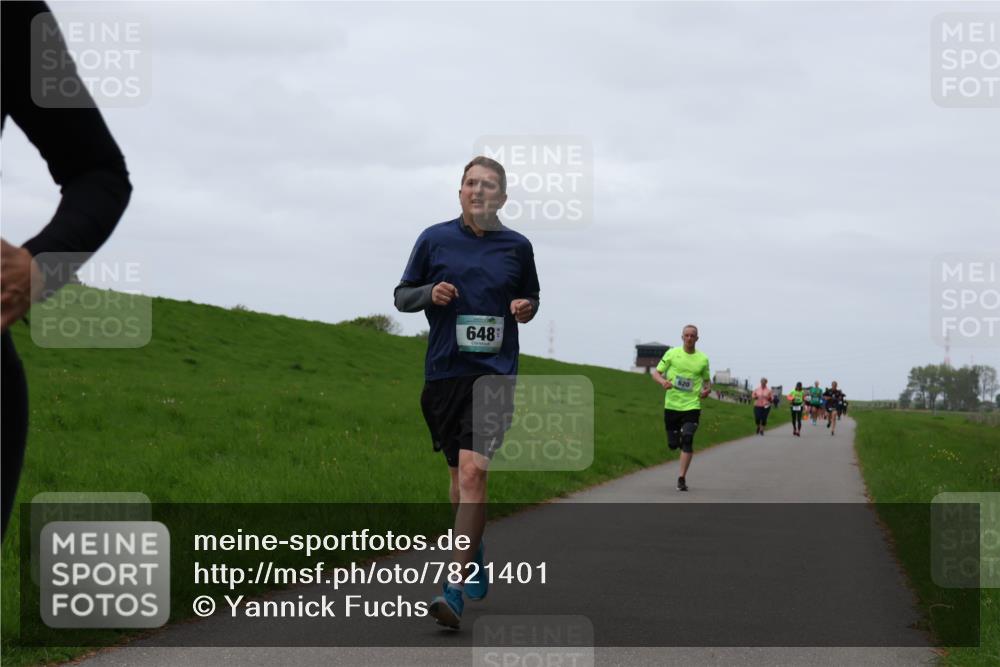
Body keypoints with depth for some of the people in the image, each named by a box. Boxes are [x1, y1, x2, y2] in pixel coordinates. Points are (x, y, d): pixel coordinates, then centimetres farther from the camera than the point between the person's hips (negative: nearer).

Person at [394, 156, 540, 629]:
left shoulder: (517, 247, 6)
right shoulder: (434, 239, 5)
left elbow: (531, 297, 21)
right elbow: (401, 296, 11)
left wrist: (527, 308, -2)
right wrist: (429, 293, -10)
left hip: (494, 374, -2)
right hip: (443, 372, 2)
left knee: (473, 471, -17)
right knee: (459, 473, 13)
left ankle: (456, 590, -21)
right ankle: (476, 562, 38)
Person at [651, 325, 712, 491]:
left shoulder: (703, 359, 5)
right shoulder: (672, 353, 2)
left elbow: (707, 380, 18)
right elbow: (656, 373, 5)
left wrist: (707, 389, -5)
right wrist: (663, 382, -17)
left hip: (692, 405, -1)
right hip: (671, 405, 1)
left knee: (687, 439, -17)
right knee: (673, 444, 5)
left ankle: (682, 479, -12)